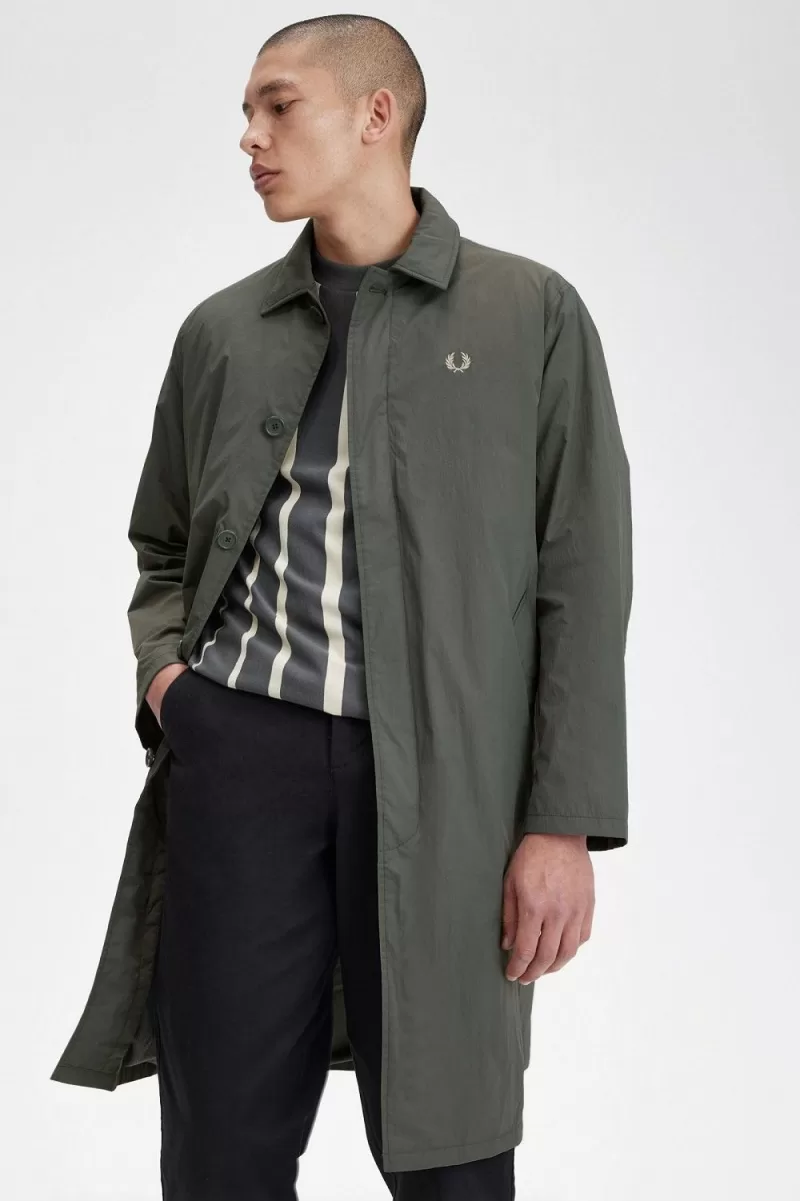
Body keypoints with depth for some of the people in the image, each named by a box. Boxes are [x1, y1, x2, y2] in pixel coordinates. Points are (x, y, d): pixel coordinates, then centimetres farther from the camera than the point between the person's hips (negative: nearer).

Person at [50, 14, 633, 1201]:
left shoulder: (530, 315, 4)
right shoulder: (220, 332, 13)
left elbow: (582, 584, 0)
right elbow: (161, 543, 25)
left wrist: (567, 823, -6)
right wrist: (160, 666, 3)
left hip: (439, 771, -2)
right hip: (240, 747, 3)